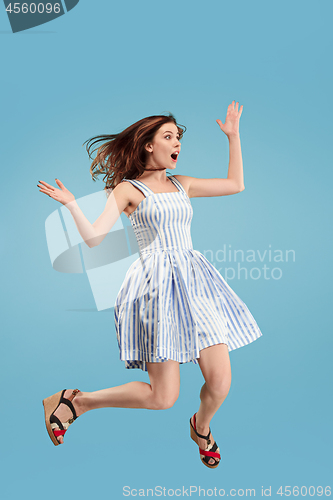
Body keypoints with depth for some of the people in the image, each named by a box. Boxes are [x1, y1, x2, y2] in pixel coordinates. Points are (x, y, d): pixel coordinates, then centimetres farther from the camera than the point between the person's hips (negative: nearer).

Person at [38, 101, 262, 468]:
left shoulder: (181, 184, 19)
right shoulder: (128, 189, 4)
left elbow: (235, 185, 23)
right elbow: (94, 237, -3)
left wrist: (233, 135, 23)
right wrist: (71, 205, -15)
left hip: (195, 280, 5)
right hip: (158, 283, -5)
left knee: (220, 383, -3)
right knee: (162, 397, -7)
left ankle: (201, 426, 34)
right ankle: (75, 401, 14)